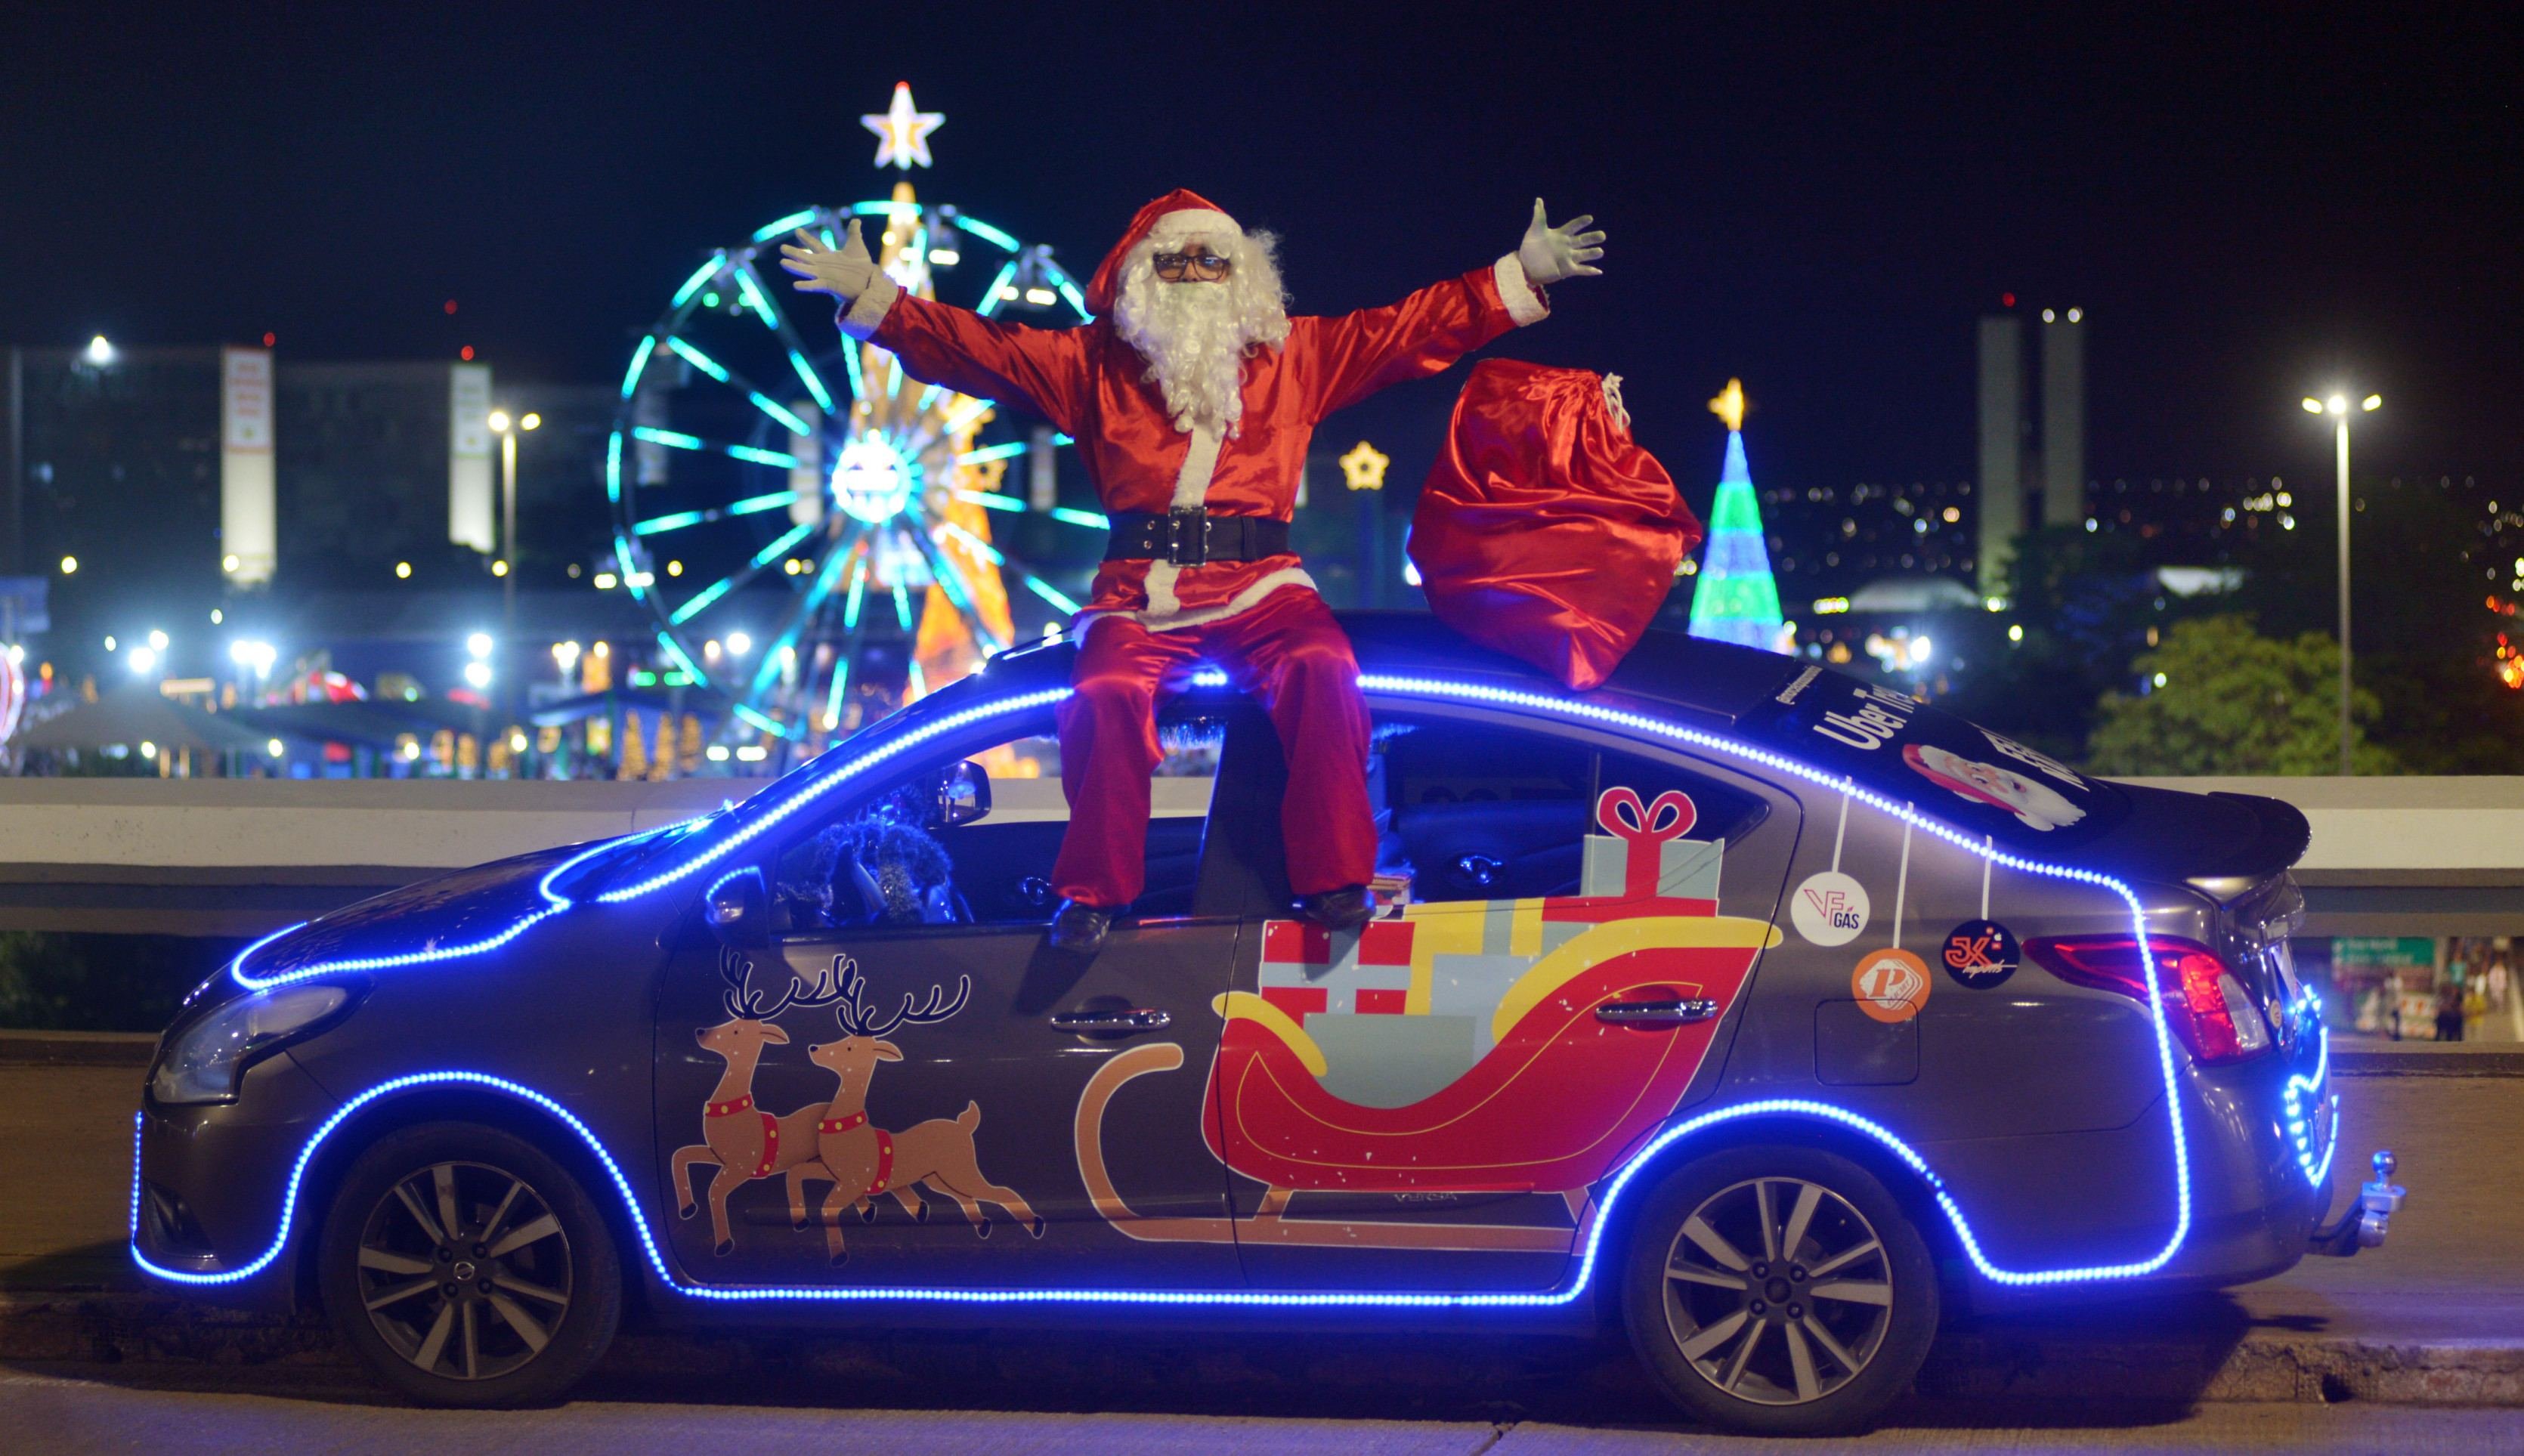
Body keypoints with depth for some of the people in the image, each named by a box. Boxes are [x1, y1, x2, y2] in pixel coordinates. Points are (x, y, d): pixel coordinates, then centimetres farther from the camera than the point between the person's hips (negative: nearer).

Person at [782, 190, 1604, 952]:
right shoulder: (1095, 362, 15)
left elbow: (1417, 328, 14)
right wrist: (869, 296, 2)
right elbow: (972, 347, 11)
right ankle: (1094, 891, -14)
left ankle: (1334, 880, -21)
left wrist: (1521, 276, 7)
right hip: (1139, 597, 0)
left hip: (1260, 589, 0)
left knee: (1321, 670, -29)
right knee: (1106, 697, -29)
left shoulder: (1294, 357, 16)